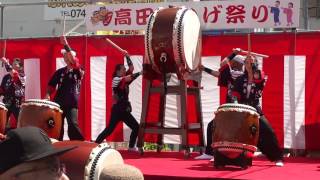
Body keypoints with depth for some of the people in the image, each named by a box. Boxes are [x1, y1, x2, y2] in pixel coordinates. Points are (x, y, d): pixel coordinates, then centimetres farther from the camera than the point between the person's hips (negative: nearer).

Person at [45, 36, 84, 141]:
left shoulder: (78, 71, 1)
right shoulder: (59, 72, 13)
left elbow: (74, 61, -18)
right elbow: (51, 85, 14)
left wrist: (66, 45, -26)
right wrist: (48, 94, -7)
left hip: (72, 103, -4)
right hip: (59, 102, 4)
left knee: (73, 124, -18)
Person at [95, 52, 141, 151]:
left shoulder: (124, 78, 13)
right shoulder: (116, 79, -10)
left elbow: (131, 68, 7)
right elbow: (129, 78, -23)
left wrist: (127, 57, 2)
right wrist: (140, 73, -22)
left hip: (124, 109, 8)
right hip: (117, 109, -8)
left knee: (136, 127, 5)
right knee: (109, 129, -10)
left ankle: (131, 146, 12)